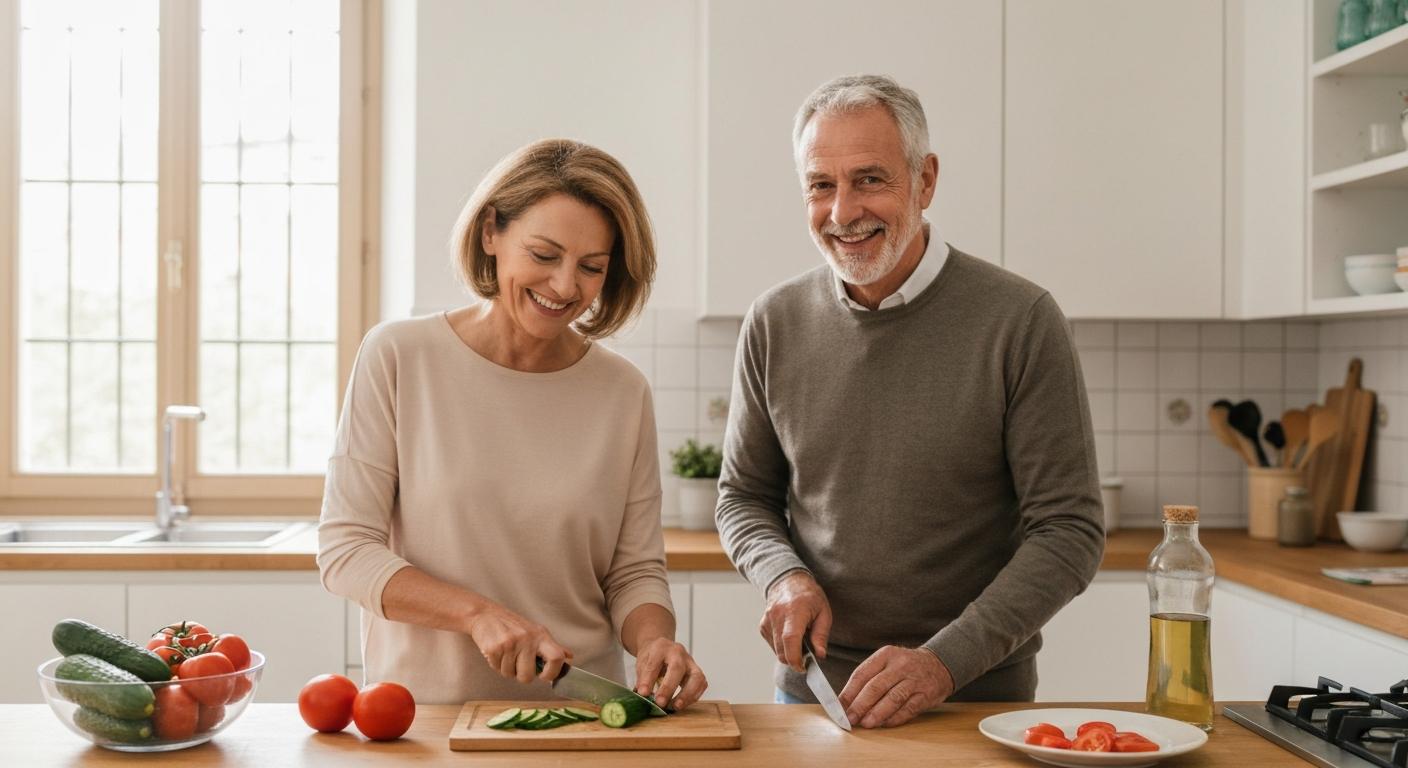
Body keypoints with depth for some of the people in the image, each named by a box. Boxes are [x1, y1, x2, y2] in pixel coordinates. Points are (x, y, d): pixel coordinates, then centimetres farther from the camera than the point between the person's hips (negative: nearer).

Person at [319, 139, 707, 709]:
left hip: (578, 713, 3)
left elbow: (635, 571, 8)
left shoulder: (622, 392, 4)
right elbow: (344, 549, -2)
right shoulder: (398, 357, -1)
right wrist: (477, 612, -15)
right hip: (424, 703, -2)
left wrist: (653, 640, -13)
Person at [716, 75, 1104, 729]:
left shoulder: (1020, 321, -13)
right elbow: (743, 496, 9)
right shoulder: (774, 325, -3)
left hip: (980, 699, -2)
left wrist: (945, 662, -22)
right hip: (810, 691, 3)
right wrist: (785, 576, -12)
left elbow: (1068, 532, -13)